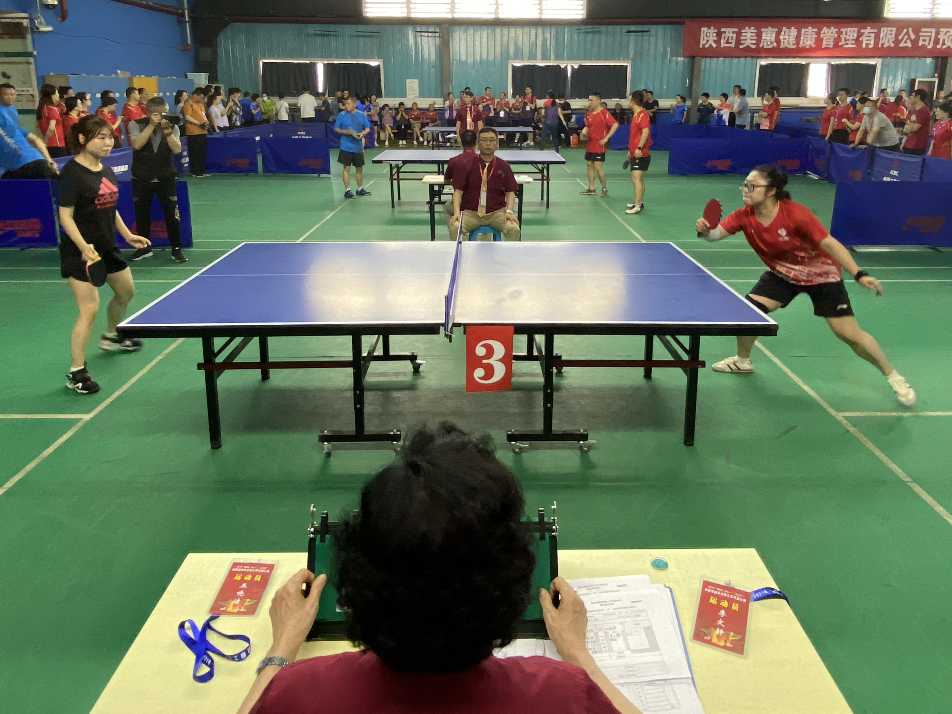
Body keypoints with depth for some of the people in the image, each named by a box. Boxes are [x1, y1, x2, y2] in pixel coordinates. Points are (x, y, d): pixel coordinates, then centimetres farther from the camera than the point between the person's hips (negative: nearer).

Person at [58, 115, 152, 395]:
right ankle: (76, 372, -2)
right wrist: (84, 247, -30)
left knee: (125, 291, 25)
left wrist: (127, 235, 15)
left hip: (107, 245, 9)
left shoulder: (106, 170, 7)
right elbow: (66, 216, -20)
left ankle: (110, 337, 52)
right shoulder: (72, 172, -17)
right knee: (89, 309, -13)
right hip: (81, 251, -9)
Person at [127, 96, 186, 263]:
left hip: (165, 178, 0)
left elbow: (177, 149, -15)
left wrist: (166, 130, -24)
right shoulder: (136, 125, -6)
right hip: (141, 179, 0)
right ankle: (144, 248, 24)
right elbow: (136, 144, -22)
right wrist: (151, 125, -24)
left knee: (172, 214, -5)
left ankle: (176, 249, 6)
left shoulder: (172, 127, -2)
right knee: (141, 215, 9)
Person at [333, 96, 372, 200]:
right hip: (346, 147, -3)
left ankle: (360, 189, 27)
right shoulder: (341, 115, -3)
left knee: (360, 168, 12)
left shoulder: (362, 115, 4)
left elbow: (367, 128, 10)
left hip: (358, 147, 3)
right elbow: (336, 128, 2)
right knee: (346, 168, -3)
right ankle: (347, 190, 4)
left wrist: (362, 133, -11)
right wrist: (345, 132, -16)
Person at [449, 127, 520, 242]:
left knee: (514, 230, -28)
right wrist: (457, 212, -16)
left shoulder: (503, 166, 8)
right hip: (470, 212, -1)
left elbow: (510, 192, 9)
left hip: (497, 212, 1)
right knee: (454, 228, -31)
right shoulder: (467, 165, 4)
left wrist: (509, 211, -9)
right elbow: (458, 190, 1)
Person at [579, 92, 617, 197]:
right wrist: (584, 132, -1)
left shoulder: (605, 113, -12)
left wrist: (606, 138, -20)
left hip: (599, 145, -8)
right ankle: (591, 188, 18)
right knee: (589, 164, 10)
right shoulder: (590, 114, 11)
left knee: (597, 166, -11)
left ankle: (604, 188, 4)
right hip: (589, 144, 8)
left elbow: (615, 125, -18)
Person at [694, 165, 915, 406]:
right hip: (783, 274, 5)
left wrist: (859, 274, -30)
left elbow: (829, 243, -26)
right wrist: (705, 230, -48)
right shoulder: (744, 216, -16)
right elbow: (716, 233, -24)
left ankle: (892, 375, 16)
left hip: (820, 273, -4)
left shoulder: (795, 214, -30)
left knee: (850, 334, -7)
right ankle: (742, 360, 19)